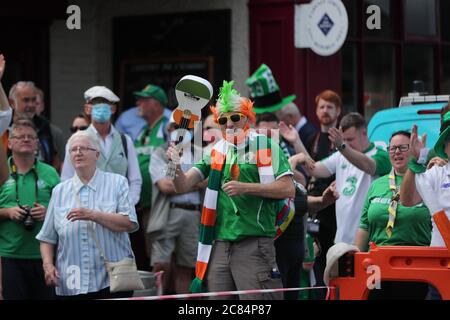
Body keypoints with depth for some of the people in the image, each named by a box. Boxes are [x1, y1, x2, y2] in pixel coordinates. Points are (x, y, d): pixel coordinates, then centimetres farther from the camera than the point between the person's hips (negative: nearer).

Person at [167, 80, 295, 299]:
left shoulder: (266, 147, 0)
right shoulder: (216, 152, 14)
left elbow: (288, 189, -9)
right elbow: (183, 186, 10)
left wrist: (246, 187, -17)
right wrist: (176, 166, -11)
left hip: (254, 246, -5)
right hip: (218, 246, 5)